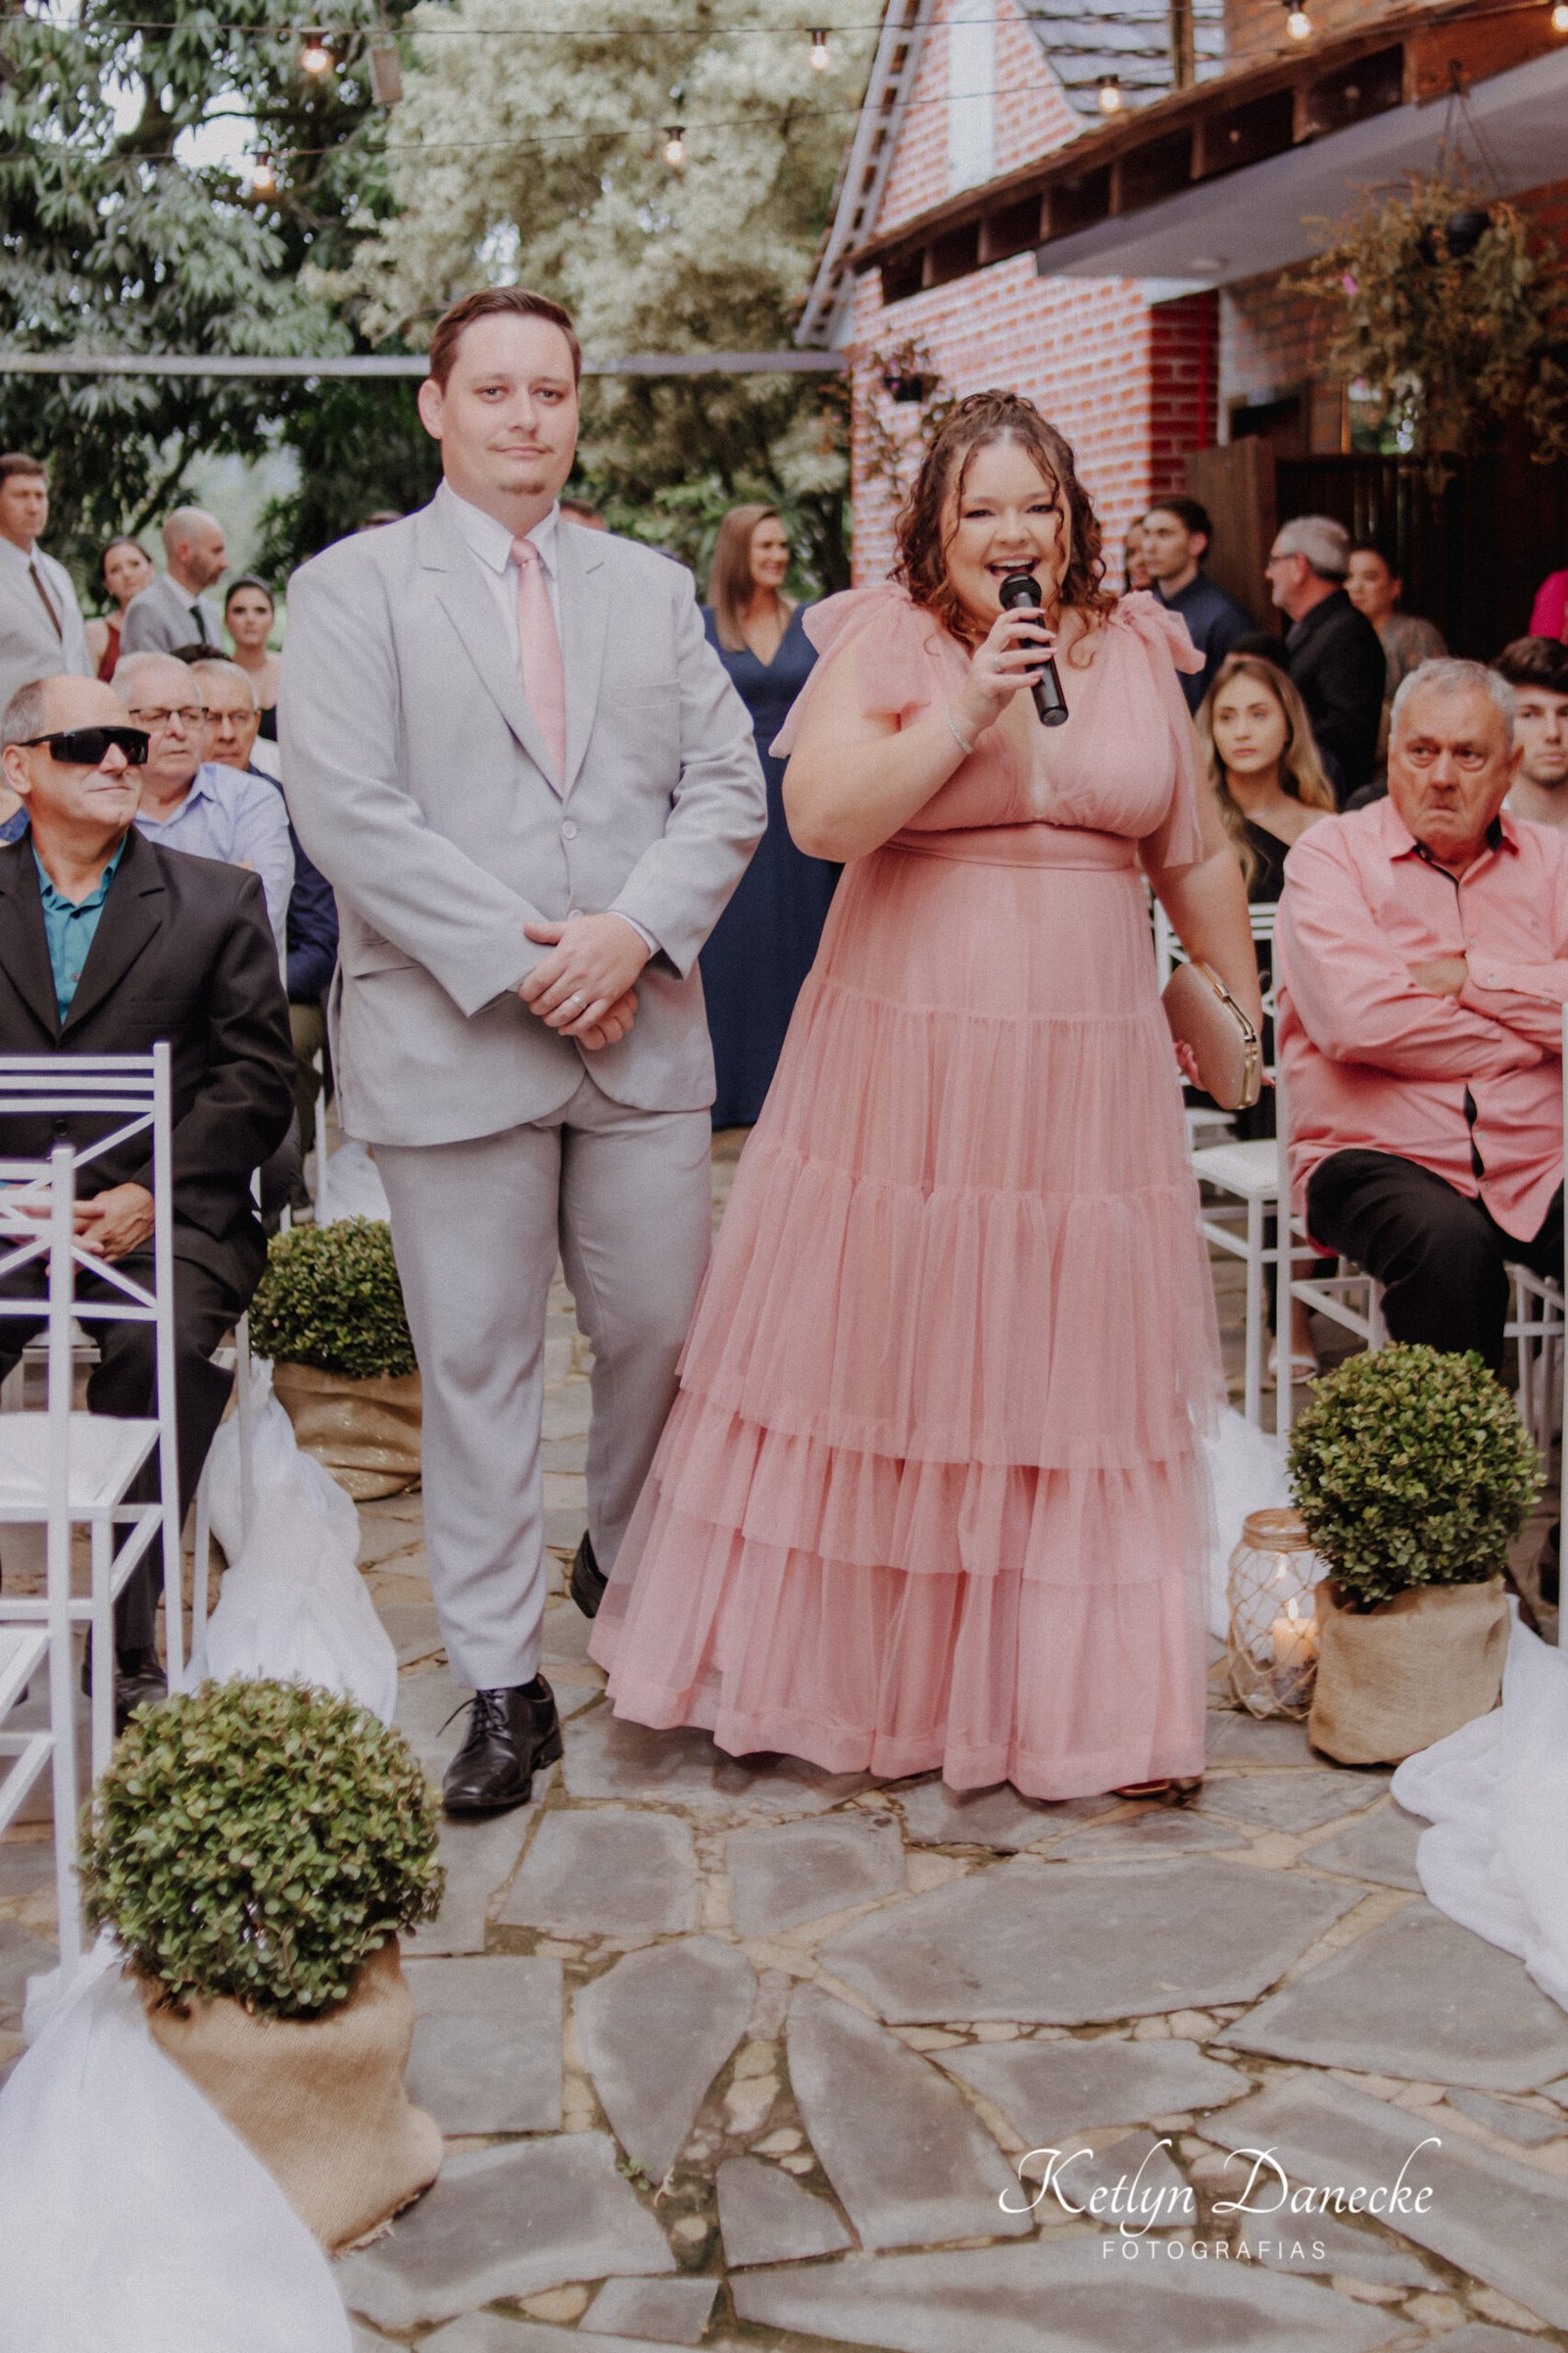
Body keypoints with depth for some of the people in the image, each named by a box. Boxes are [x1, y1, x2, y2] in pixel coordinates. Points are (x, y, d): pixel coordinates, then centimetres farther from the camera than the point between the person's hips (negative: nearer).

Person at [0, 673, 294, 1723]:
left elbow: (255, 1078, 3)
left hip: (166, 1217, -1)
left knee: (163, 1350, -32)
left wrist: (148, 1195, -10)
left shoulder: (219, 900, 12)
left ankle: (130, 1642, -20)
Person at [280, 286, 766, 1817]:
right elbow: (346, 808, -10)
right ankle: (501, 1685, 13)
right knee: (478, 1364, 3)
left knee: (661, 1333, 10)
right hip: (452, 1042, -3)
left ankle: (633, 1565, 37)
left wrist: (635, 929, -10)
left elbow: (726, 784, 7)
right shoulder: (350, 589, 1)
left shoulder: (654, 590, 14)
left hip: (642, 1031, 4)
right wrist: (517, 960, -14)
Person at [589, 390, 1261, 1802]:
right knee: (885, 1362, 5)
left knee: (1070, 1379, 6)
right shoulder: (886, 642, -2)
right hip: (906, 1068, -3)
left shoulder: (1136, 653, 9)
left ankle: (1070, 1692, 18)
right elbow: (821, 815, -15)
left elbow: (1195, 855, 16)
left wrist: (1244, 1012, 19)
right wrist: (967, 715, -21)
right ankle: (859, 1673, 22)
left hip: (1088, 1076, 3)